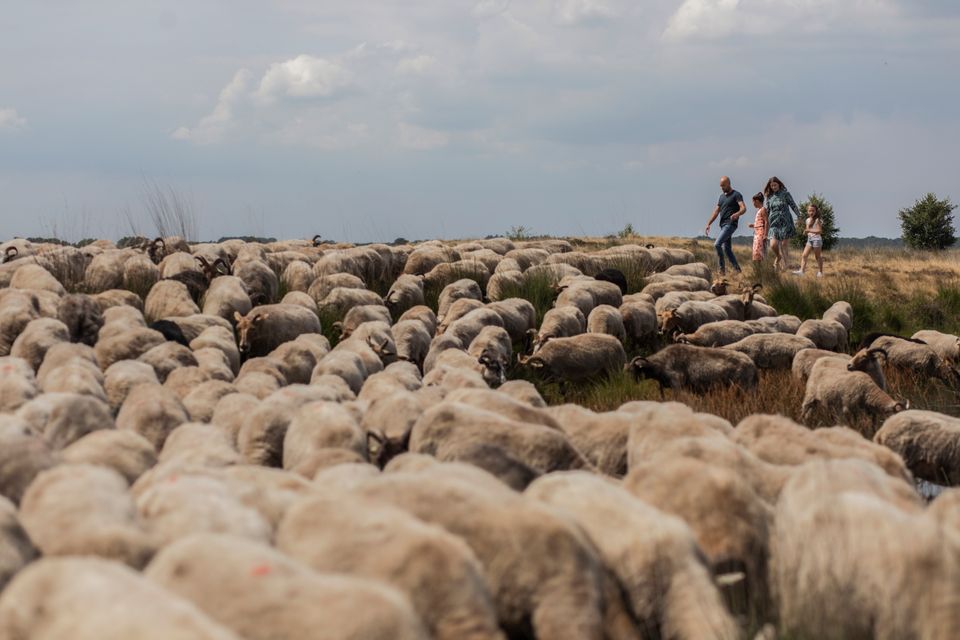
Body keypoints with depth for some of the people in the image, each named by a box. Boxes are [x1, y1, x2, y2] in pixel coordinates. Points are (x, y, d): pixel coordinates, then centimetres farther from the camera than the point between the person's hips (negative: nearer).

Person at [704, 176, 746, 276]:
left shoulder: (736, 195, -4)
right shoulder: (722, 196, 20)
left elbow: (743, 208, -18)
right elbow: (716, 211, 21)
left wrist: (736, 214, -39)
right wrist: (708, 224, 12)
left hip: (730, 224, -9)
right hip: (723, 225, 9)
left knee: (717, 244, -20)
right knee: (727, 249, 8)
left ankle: (722, 268, -14)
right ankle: (737, 269, 13)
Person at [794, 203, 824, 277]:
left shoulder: (817, 220, -9)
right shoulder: (808, 220, 11)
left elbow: (819, 231, -17)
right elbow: (806, 231, 7)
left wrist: (810, 230, -18)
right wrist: (809, 222, -6)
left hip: (816, 239, -6)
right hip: (809, 239, 6)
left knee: (818, 256, 3)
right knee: (804, 255, -7)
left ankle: (820, 272, 13)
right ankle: (801, 271, -14)